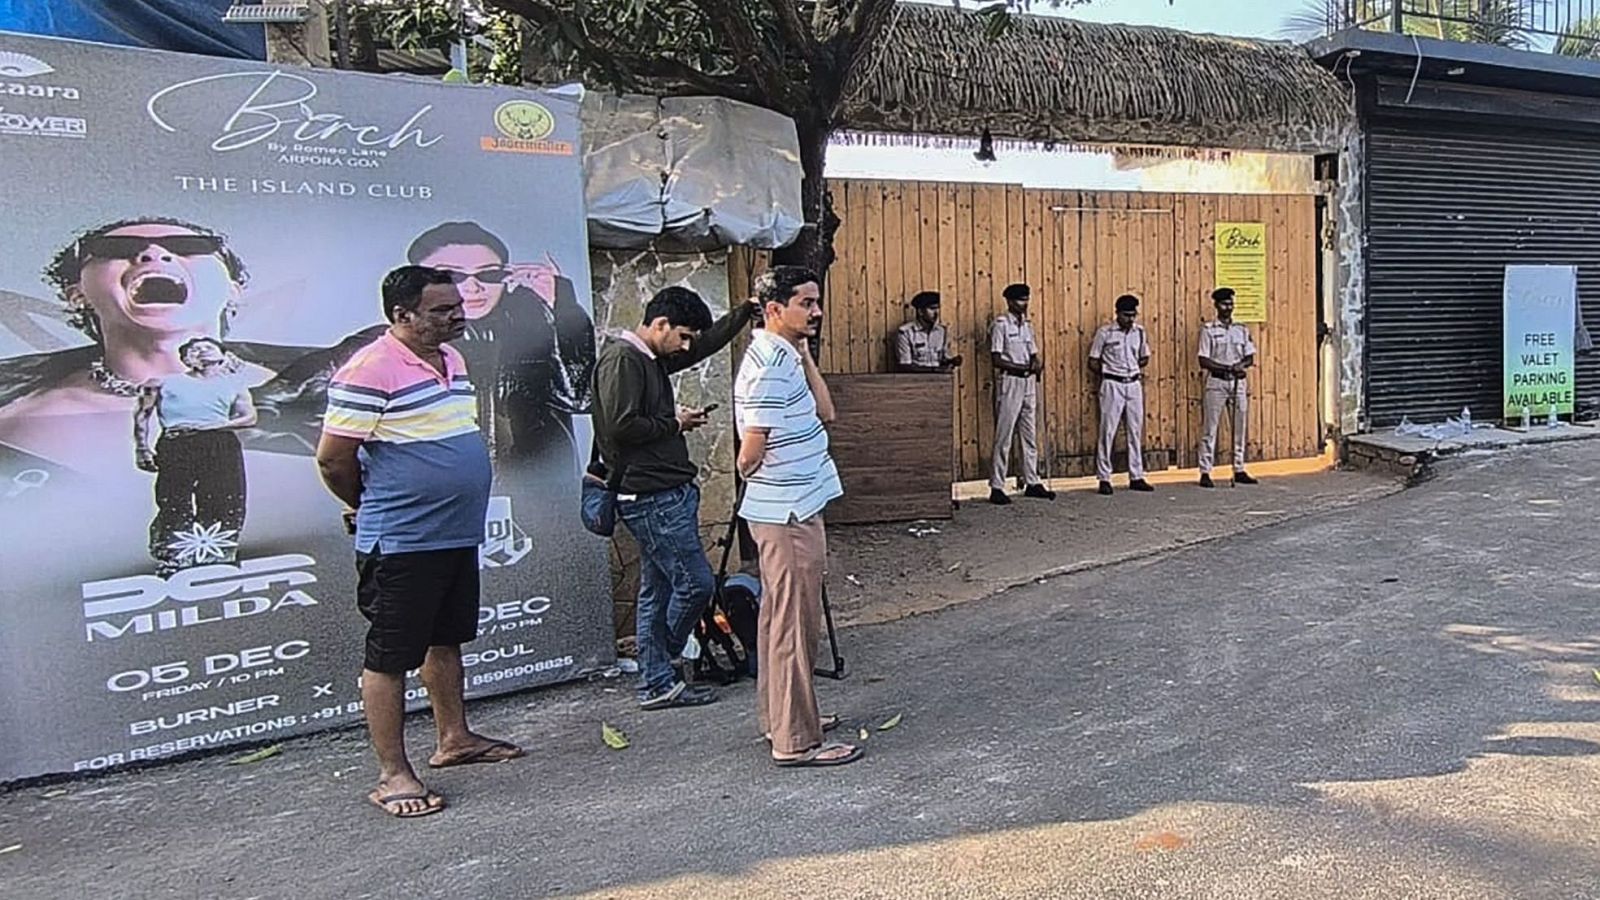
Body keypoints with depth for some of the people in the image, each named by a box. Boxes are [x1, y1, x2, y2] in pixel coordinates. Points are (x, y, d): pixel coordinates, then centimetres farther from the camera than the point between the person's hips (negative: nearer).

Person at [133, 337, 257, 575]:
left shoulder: (232, 385, 22)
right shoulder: (165, 383, 22)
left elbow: (249, 417, 9)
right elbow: (142, 415, 15)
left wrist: (213, 426, -4)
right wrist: (142, 447, 0)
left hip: (221, 445, 1)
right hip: (176, 447, -1)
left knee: (223, 505, -8)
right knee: (174, 506, -9)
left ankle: (217, 560, -6)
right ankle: (172, 564, -9)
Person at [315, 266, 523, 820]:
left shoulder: (452, 358, 10)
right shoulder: (369, 371, -17)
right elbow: (333, 460, -15)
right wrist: (372, 508, 2)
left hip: (458, 535, 9)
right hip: (400, 544, -8)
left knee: (447, 640, 20)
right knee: (390, 657, 2)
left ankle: (454, 739, 34)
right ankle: (392, 774, 10)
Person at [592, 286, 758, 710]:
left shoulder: (653, 359, 16)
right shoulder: (621, 360, -13)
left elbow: (708, 343, 27)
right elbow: (621, 426, -22)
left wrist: (747, 309, 17)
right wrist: (675, 423, -10)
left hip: (668, 492, 10)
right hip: (651, 497, -10)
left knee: (658, 590, 12)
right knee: (694, 583, -5)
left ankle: (657, 683, 19)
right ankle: (658, 681, 11)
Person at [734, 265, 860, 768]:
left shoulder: (782, 356, 12)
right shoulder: (772, 365, -20)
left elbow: (823, 413, 7)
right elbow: (752, 450, -21)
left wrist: (805, 354, 4)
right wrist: (750, 474, 1)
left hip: (786, 510, 10)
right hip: (789, 513, -10)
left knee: (781, 617, 18)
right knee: (796, 624, -4)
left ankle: (779, 716, 31)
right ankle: (796, 741, 3)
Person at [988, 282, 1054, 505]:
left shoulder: (1027, 326, 15)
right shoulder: (1001, 325, -7)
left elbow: (1033, 355, 17)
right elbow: (996, 359, -13)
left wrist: (1036, 365, -6)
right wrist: (1023, 368, -19)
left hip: (1028, 383, 8)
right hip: (1010, 382, -8)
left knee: (1030, 435, 10)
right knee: (1004, 437, -6)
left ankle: (1032, 482, 17)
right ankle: (996, 487, -2)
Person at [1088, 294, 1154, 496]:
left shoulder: (1139, 332, 7)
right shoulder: (1104, 333, -5)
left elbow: (1145, 358, 21)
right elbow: (1093, 363, -1)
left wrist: (1133, 368, 8)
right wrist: (1109, 371, 2)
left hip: (1134, 384, 5)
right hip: (1112, 385, -4)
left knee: (1136, 431, 7)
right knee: (1108, 432, -4)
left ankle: (1136, 477, 14)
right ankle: (1104, 478, 1)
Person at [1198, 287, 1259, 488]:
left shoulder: (1242, 330, 12)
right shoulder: (1208, 330, -1)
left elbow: (1250, 358, 10)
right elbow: (1203, 361, -7)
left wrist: (1241, 365, -12)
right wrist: (1226, 367, -17)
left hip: (1238, 382, 5)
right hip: (1216, 383, -4)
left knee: (1239, 428, 7)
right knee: (1211, 429, -4)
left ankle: (1239, 470, 15)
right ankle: (1205, 472, -2)